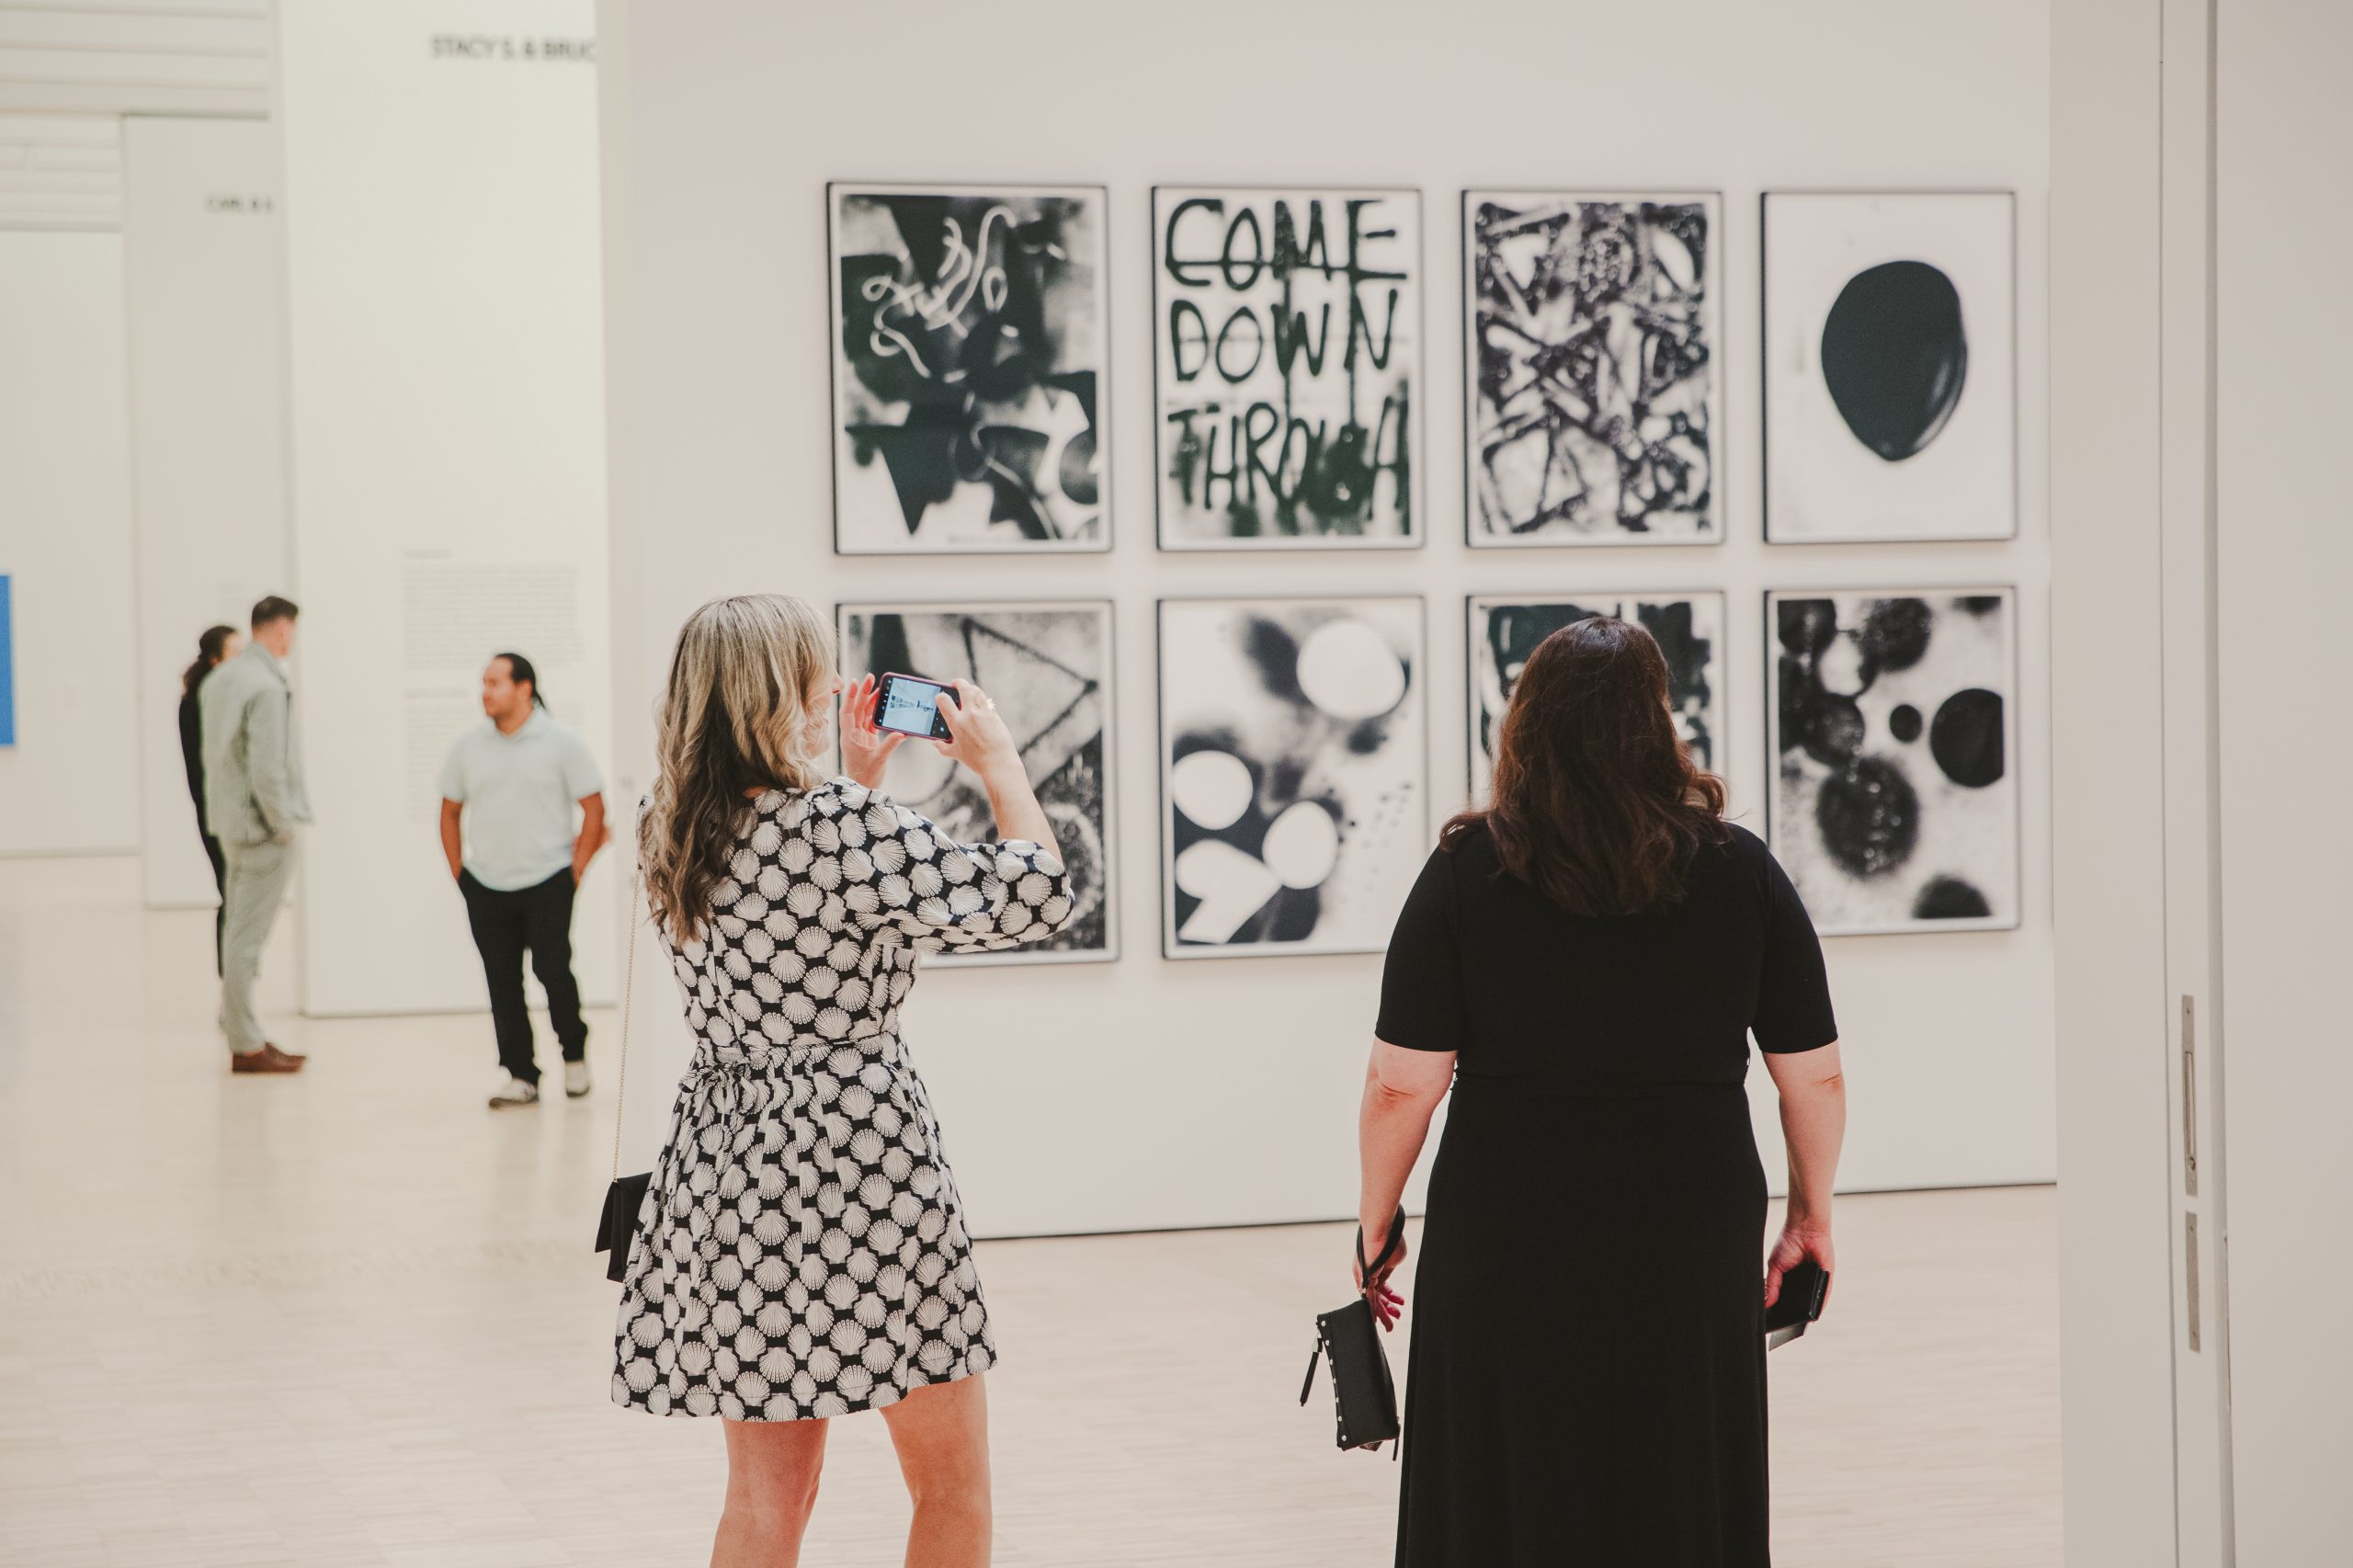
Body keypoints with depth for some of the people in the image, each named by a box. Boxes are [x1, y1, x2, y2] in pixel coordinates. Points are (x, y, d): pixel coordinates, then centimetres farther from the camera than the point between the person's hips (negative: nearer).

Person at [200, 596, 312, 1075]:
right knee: (247, 937, -4)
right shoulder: (267, 687, -19)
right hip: (262, 826, -9)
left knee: (240, 933, 15)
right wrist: (283, 825, -11)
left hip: (229, 823, 9)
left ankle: (243, 1033, 22)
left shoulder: (219, 680, 10)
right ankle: (246, 1046, 1)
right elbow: (266, 768, -23)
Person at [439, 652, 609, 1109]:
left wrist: (576, 870, -4)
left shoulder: (561, 744, -2)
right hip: (485, 887, 3)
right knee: (502, 981, 2)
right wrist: (459, 873, 8)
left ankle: (574, 1055, 16)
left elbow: (594, 809, -1)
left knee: (553, 970, -8)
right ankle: (518, 1075, 8)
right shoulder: (467, 747, 8)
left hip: (547, 884, -3)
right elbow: (450, 811, 16)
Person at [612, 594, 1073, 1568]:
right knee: (952, 1484, 10)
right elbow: (1036, 894, -13)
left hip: (726, 1160, 7)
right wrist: (996, 760, -1)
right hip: (856, 1159, -7)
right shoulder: (844, 827, -17)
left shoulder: (668, 836, 5)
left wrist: (860, 779, 24)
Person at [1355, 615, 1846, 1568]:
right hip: (1691, 1239, 1)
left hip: (1506, 1239, -1)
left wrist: (1375, 1225, 4)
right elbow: (1815, 1078, 2)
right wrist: (1811, 1216, 16)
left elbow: (1402, 1084, -8)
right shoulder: (1741, 873, -1)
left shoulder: (1466, 873, -6)